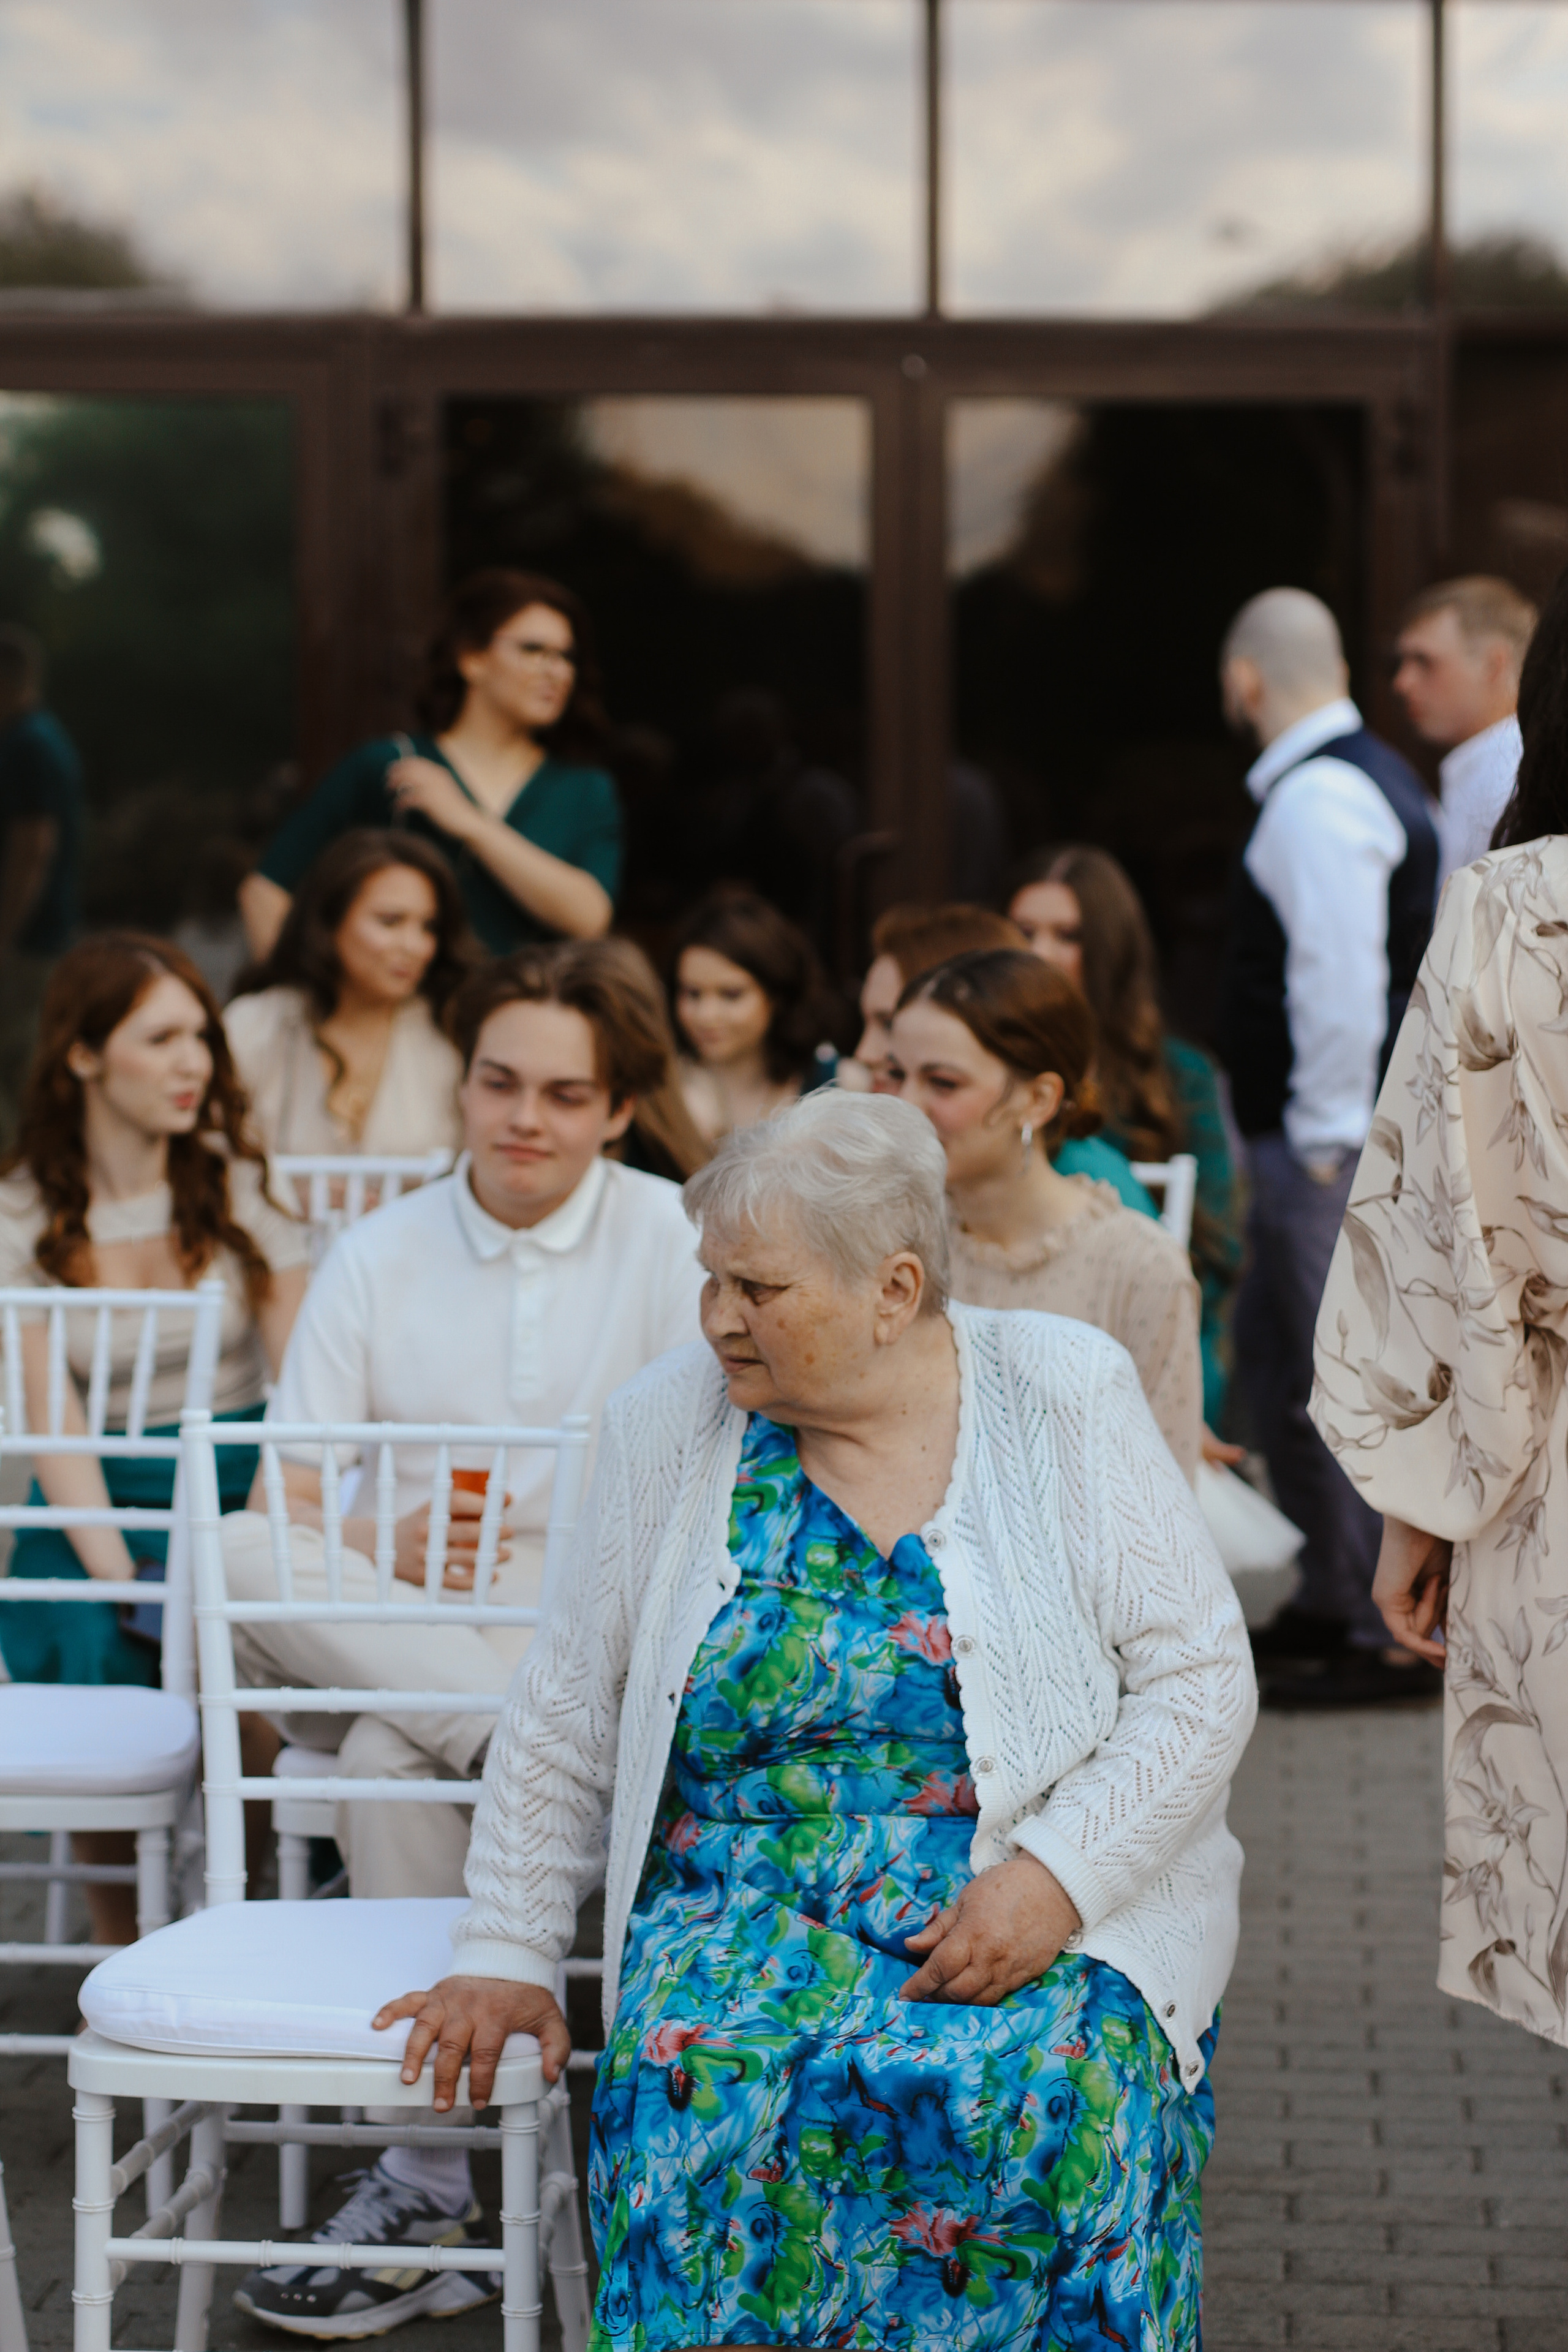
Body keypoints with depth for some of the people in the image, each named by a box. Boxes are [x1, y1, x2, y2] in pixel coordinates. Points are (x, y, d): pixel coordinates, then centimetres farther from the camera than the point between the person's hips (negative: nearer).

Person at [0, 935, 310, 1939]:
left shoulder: (240, 1183, 4)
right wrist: (111, 1563, -19)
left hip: (234, 1482, 0)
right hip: (99, 1502, 0)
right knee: (95, 1645, -28)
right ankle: (126, 1955, -11)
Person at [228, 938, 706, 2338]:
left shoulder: (676, 1242, 4)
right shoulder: (380, 1255, 12)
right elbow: (292, 1495, 5)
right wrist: (386, 1552, -18)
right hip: (397, 1646, 3)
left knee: (393, 1757, -34)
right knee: (236, 1560, -28)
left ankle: (433, 2193, -32)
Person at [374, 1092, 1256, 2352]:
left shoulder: (1068, 1399, -3)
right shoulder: (673, 1424, 3)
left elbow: (1199, 1680, -4)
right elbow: (570, 1712, 11)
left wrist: (1056, 1879, -16)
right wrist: (506, 1954, 7)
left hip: (1064, 1901, -1)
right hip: (752, 1899, 2)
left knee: (1028, 2086, -32)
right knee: (695, 2075, -30)